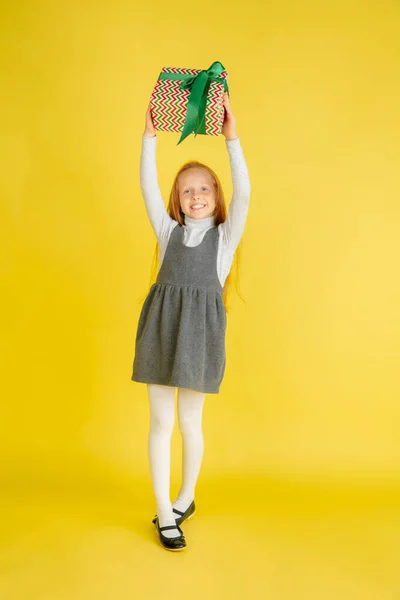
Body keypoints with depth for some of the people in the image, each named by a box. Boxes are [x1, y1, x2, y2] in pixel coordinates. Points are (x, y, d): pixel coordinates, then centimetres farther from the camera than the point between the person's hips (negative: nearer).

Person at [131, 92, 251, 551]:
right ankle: (164, 513, 17)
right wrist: (150, 137, -5)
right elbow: (148, 189, 2)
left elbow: (243, 194, -7)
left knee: (190, 423, 8)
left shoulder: (225, 235, 8)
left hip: (200, 329, -2)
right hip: (161, 326, 2)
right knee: (161, 422, 5)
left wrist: (232, 140, -13)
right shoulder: (169, 231, 13)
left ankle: (186, 498, 30)